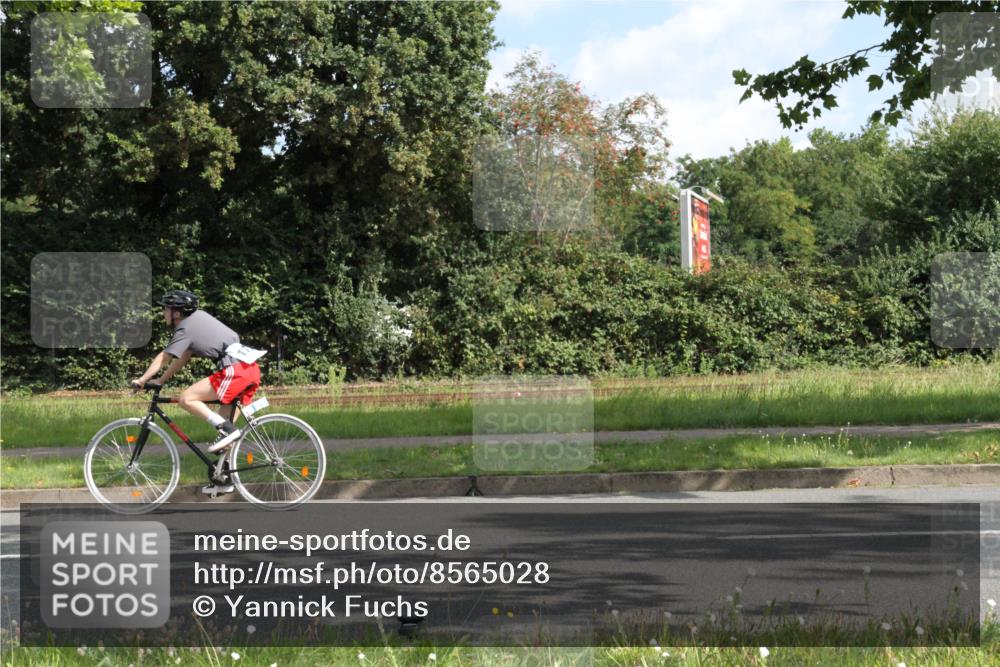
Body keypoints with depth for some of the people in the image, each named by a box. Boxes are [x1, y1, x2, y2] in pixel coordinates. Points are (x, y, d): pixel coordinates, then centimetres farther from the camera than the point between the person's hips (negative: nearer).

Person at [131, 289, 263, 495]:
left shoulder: (185, 329, -2)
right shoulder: (198, 317, 23)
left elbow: (163, 358, -1)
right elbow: (184, 356, 26)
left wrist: (142, 380, 7)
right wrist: (161, 380, 26)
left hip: (234, 370, -9)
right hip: (251, 368, 9)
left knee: (186, 399, -8)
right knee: (224, 426, 13)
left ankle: (226, 429, -14)